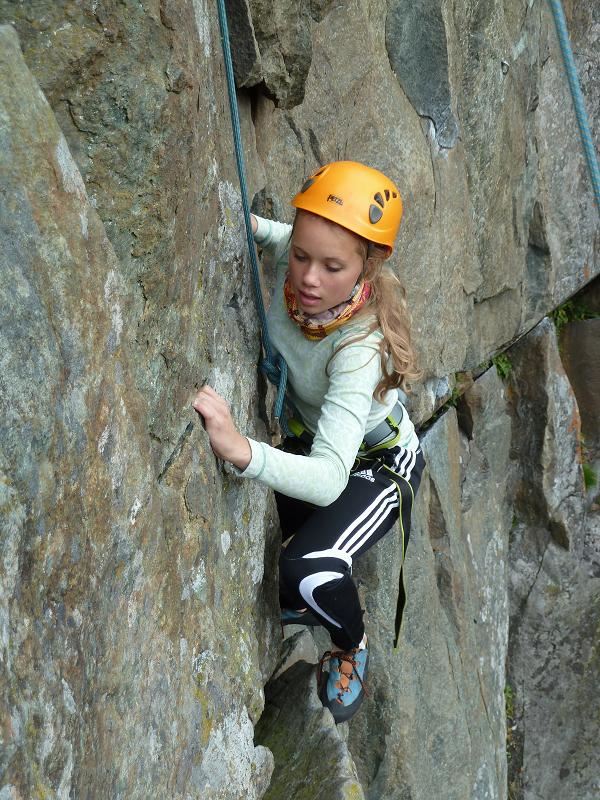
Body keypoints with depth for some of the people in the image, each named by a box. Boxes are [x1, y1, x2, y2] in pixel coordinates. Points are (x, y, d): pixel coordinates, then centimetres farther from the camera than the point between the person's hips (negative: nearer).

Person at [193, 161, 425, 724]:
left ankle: (350, 649, 8)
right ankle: (296, 606, 37)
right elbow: (264, 230, 3)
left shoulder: (360, 347, -41)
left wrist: (242, 451, -67)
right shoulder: (290, 257, -25)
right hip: (312, 443, 7)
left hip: (379, 464, -7)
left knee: (310, 568, -29)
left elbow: (329, 479, -51)